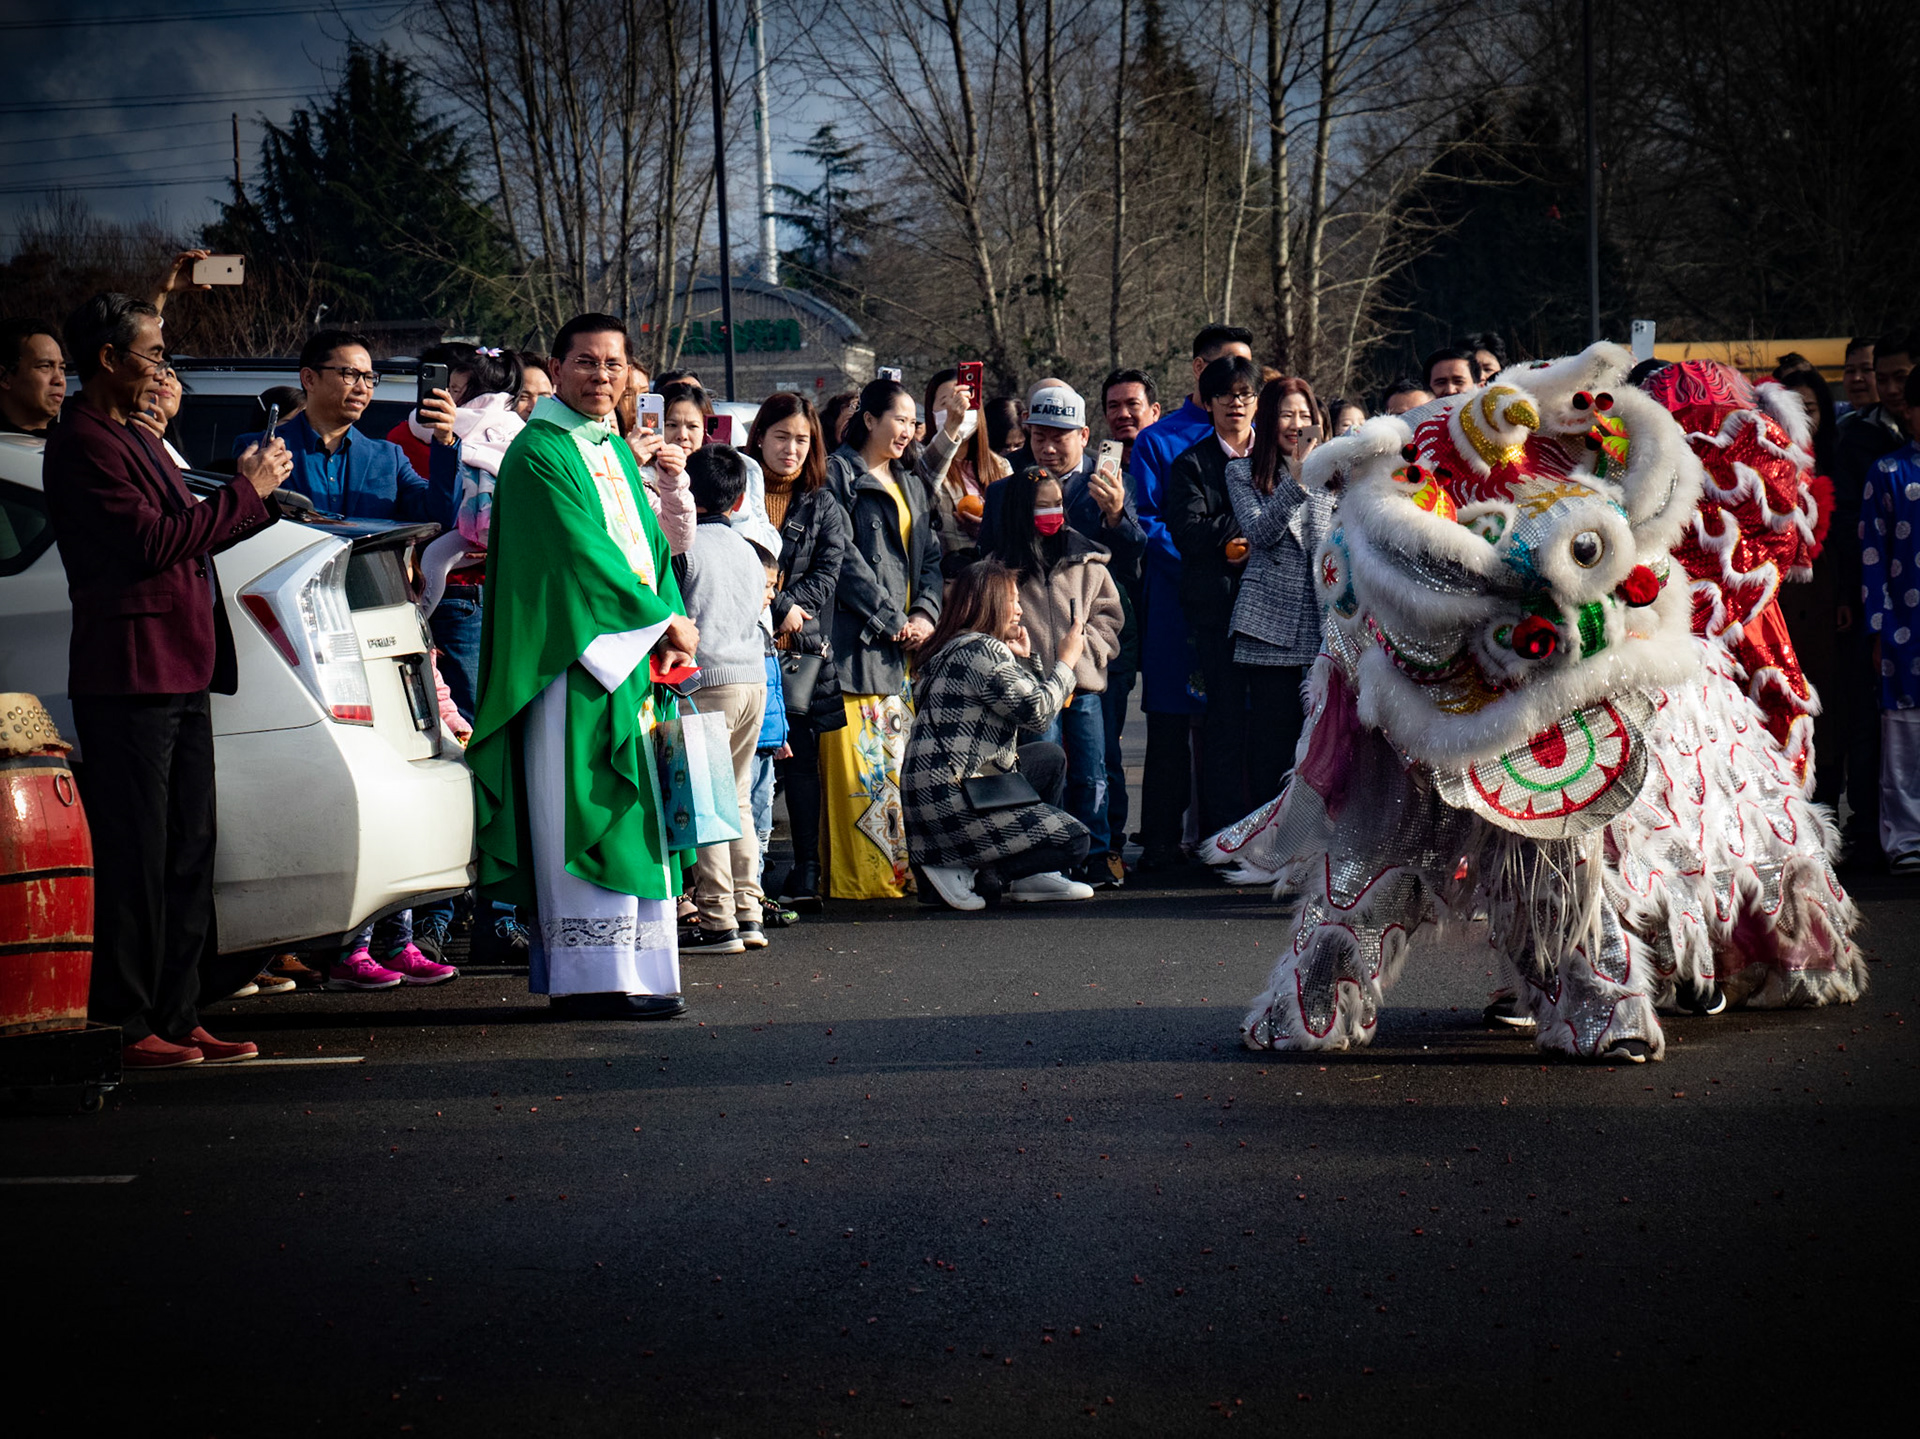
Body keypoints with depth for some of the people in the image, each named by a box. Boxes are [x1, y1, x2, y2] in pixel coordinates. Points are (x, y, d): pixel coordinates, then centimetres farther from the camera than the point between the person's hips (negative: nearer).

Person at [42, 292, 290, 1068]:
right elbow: (152, 541, -19)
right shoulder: (83, 443, -11)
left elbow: (183, 537, 25)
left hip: (181, 679, 10)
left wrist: (254, 492, 10)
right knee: (135, 858, -8)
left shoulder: (138, 441, 22)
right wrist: (244, 492, -11)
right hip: (130, 677, -10)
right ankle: (122, 1026, -4)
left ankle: (178, 1017, 15)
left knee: (188, 853, 10)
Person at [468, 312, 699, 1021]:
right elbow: (580, 552, -15)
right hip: (572, 659, -9)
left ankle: (632, 974, 10)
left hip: (629, 661, 9)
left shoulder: (616, 450, 19)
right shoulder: (539, 451, -8)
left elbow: (648, 543, 17)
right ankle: (587, 977, -9)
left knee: (631, 821, 7)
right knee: (583, 820, -9)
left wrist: (668, 631, 1)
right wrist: (663, 619, -10)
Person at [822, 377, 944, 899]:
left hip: (905, 640, 7)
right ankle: (857, 878, -10)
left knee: (901, 756, 5)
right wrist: (891, 619, -12)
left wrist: (926, 612, -1)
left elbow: (930, 554, 18)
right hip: (857, 636, -7)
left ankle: (899, 870, 8)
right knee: (858, 763, -10)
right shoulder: (840, 474, -2)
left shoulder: (909, 484, 22)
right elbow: (844, 556, -10)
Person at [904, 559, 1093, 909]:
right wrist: (1066, 660, -2)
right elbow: (1037, 712, -15)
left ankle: (1030, 877, 17)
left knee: (1050, 758, 26)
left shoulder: (956, 650, 18)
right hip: (949, 802, -11)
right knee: (1073, 841, -8)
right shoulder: (981, 651, -14)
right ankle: (965, 875, -7)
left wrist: (1023, 659, 19)